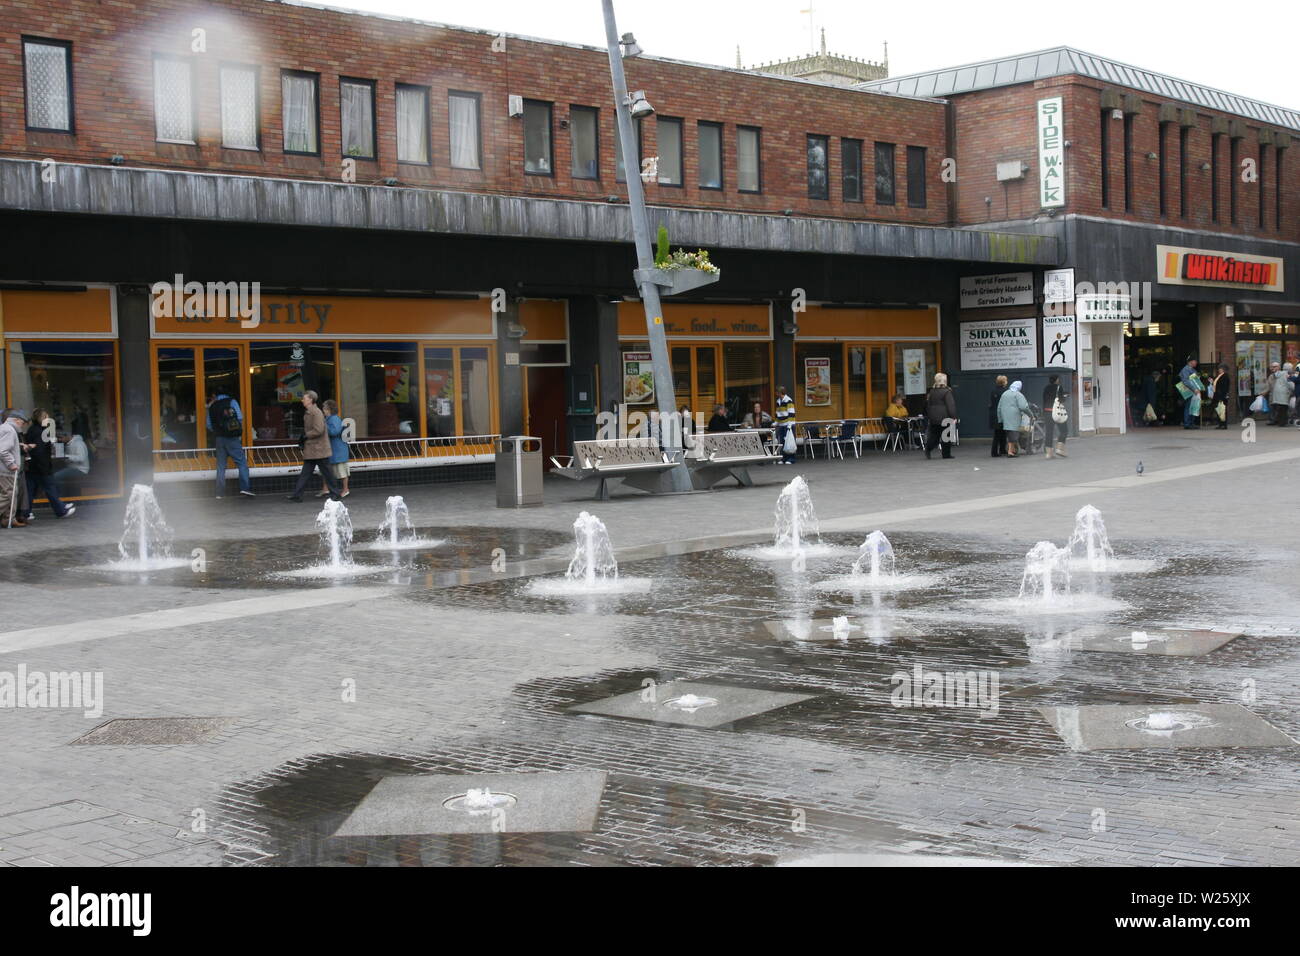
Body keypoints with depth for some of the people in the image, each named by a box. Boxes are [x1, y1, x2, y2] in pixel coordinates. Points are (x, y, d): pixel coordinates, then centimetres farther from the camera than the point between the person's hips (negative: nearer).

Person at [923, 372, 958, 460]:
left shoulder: (931, 392, 9)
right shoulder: (946, 392, -11)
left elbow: (928, 405, 15)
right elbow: (951, 406, -14)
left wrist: (928, 417, 21)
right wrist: (953, 417, -12)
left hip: (933, 418, 6)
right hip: (944, 418, -5)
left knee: (934, 435, 10)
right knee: (946, 436, 3)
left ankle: (928, 449, -8)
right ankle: (946, 454, 6)